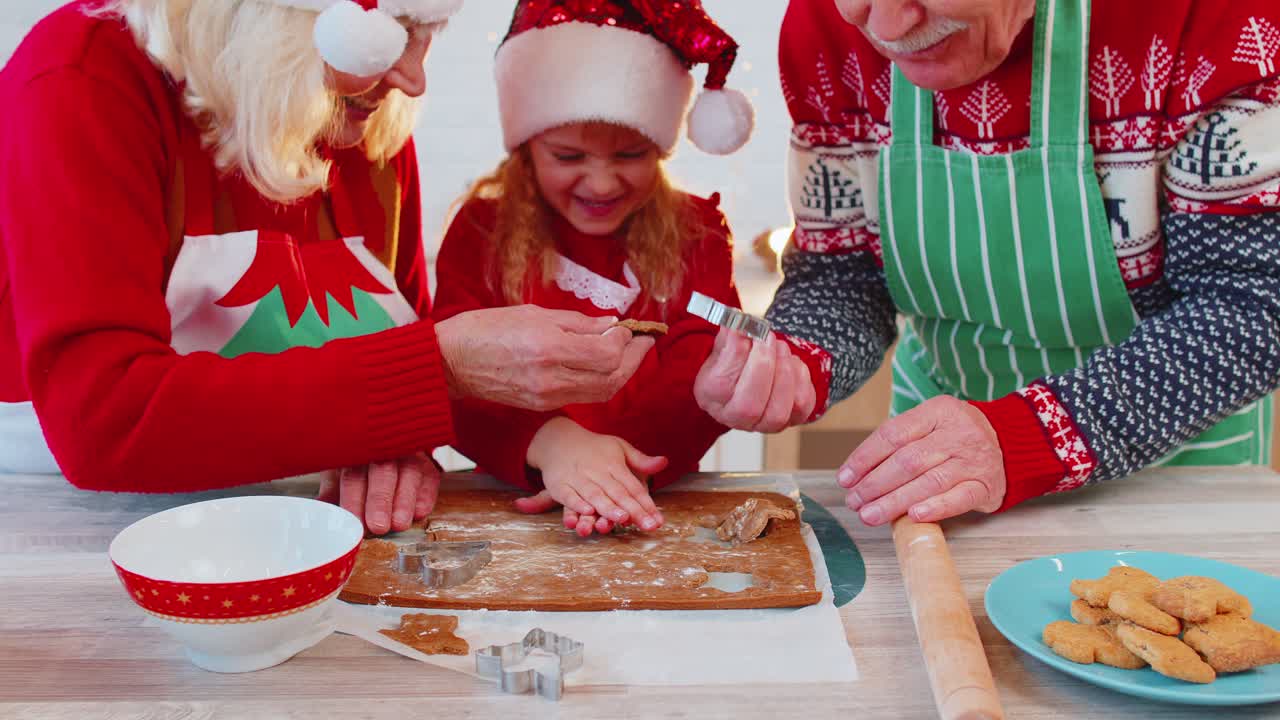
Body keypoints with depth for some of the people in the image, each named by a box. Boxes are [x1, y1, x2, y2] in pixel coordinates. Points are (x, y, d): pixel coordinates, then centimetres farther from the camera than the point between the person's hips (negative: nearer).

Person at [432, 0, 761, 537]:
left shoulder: (696, 235, 7)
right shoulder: (480, 230, 4)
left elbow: (705, 384, -6)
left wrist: (623, 468, -27)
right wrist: (548, 443, -30)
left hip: (659, 510, 2)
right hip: (507, 504, -1)